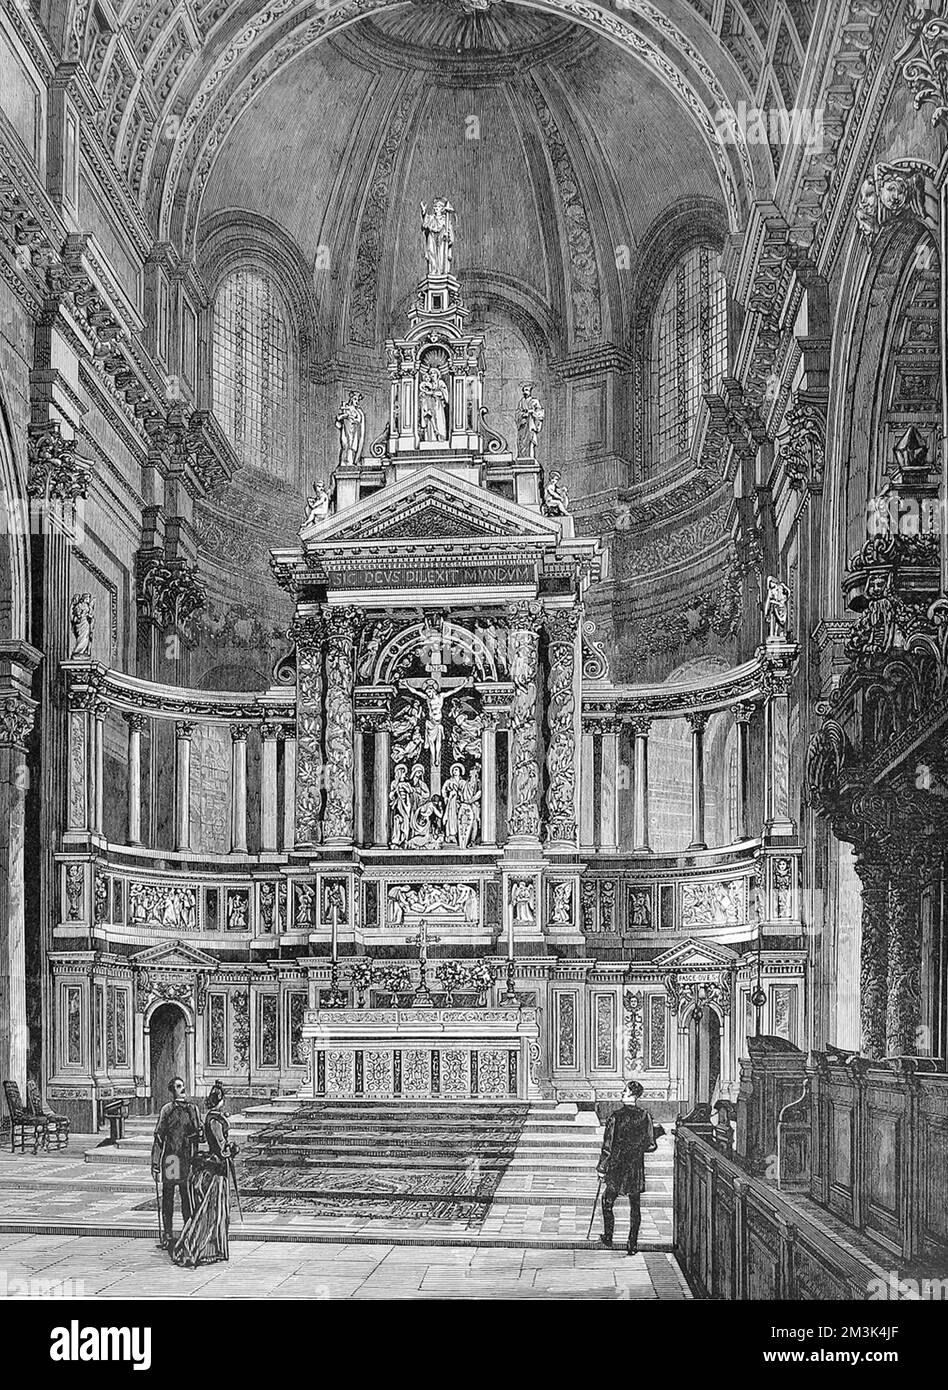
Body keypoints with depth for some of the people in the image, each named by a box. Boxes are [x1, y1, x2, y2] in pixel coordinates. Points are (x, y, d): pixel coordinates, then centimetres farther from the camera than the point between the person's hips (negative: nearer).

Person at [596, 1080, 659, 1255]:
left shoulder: (616, 1117, -12)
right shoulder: (645, 1117, -4)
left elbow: (608, 1145, -11)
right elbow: (651, 1146, 2)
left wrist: (602, 1168, -3)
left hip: (616, 1168, -2)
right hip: (636, 1168, 2)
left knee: (607, 1202, 15)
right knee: (635, 1207, 10)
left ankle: (608, 1239, 17)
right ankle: (633, 1244, 10)